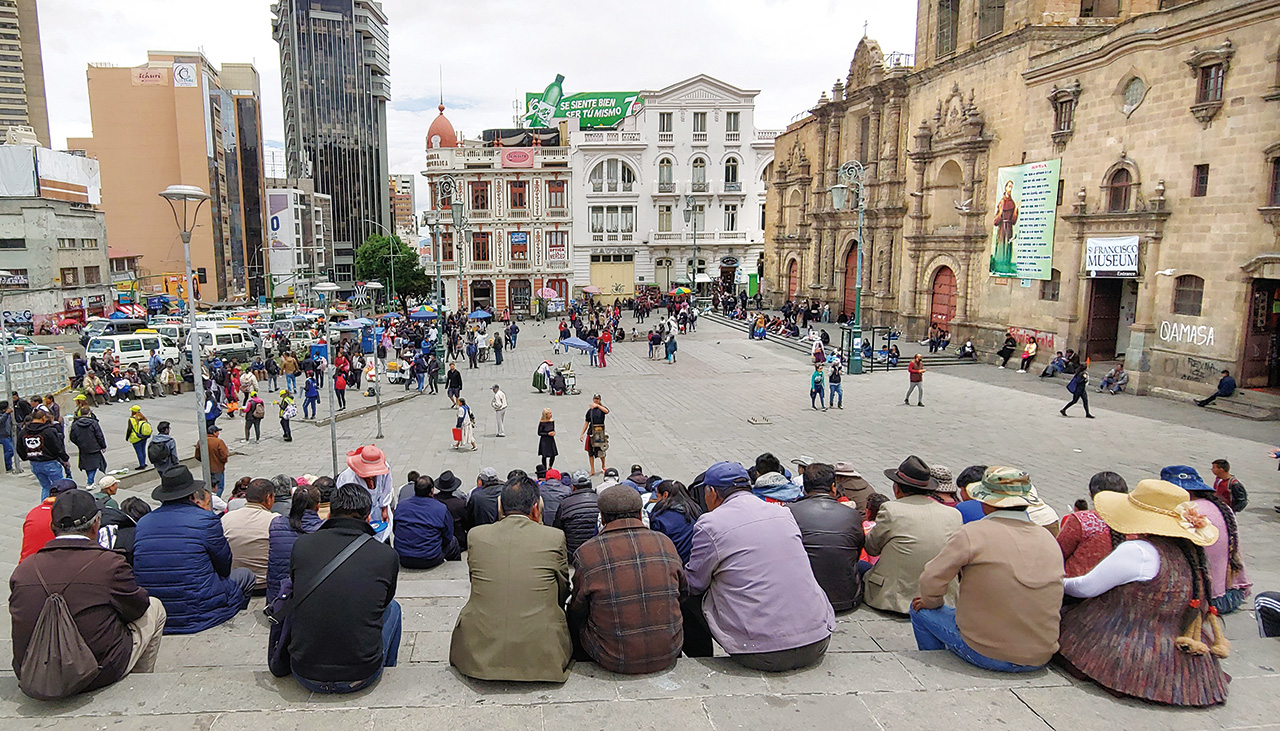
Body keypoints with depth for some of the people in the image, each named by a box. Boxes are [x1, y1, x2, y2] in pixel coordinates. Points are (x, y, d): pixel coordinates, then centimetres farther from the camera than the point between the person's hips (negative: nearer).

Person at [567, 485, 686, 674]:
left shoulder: (586, 553, -11)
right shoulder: (665, 542, -1)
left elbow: (577, 612, -1)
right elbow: (683, 592, 11)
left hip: (615, 660, -3)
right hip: (668, 655, 3)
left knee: (574, 622, 19)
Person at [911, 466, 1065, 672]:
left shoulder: (973, 533, -15)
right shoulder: (1050, 541, 2)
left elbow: (931, 579, -11)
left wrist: (932, 603, 11)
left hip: (985, 654, -6)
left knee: (920, 609, 14)